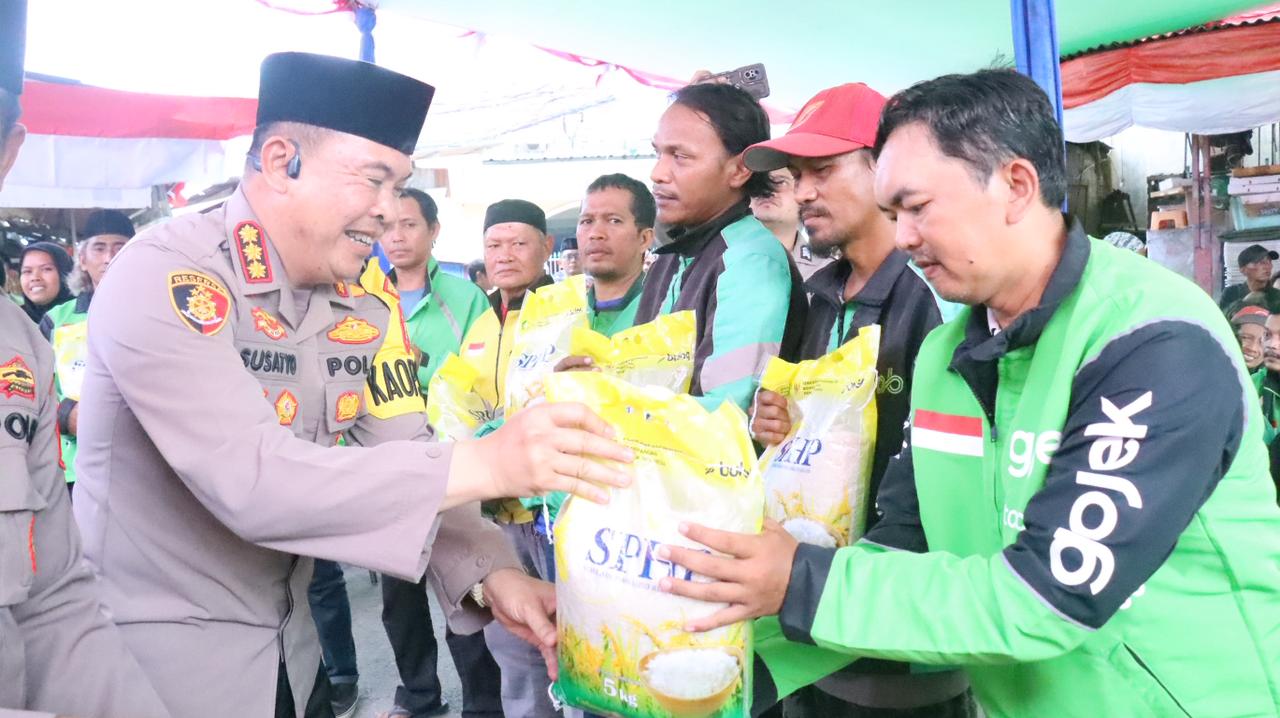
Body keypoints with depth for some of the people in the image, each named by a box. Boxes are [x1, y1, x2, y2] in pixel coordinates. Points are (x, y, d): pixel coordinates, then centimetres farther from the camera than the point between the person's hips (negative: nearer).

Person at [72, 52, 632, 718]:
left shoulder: (368, 293, -3)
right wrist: (484, 464, -36)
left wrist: (492, 574, -21)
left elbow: (403, 456, -4)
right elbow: (251, 480, -33)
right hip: (161, 649, -6)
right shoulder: (164, 277, -23)